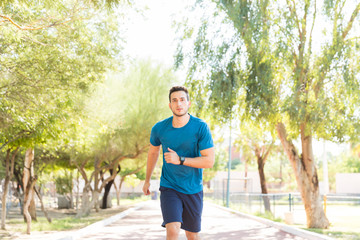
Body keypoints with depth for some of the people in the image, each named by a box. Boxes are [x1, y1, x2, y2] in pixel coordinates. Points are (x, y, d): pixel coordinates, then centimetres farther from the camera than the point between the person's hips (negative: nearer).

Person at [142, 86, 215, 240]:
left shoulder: (201, 127, -13)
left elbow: (209, 161, -16)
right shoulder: (159, 128, -7)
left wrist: (180, 160, -27)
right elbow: (153, 152, 14)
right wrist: (147, 180, 24)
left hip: (193, 190, 0)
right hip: (169, 187, 0)